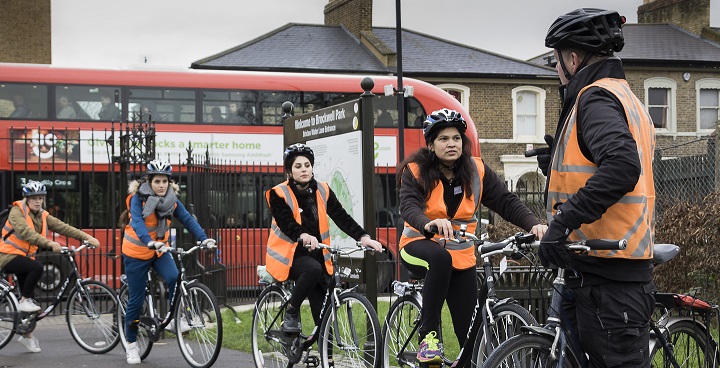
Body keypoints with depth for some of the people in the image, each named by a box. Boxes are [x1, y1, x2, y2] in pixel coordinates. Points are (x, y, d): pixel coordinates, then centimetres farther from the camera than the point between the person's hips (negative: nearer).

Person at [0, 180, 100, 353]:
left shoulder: (43, 216, 4)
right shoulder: (17, 212, -15)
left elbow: (63, 227, -7)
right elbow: (26, 232, -31)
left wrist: (86, 237, -19)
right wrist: (49, 243, -43)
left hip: (24, 256, 7)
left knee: (30, 296, 7)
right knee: (37, 267, -32)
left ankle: (27, 335, 20)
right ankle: (24, 301, -15)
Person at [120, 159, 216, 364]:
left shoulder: (172, 199, -7)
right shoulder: (138, 198, -19)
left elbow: (188, 219, -15)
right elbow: (137, 222, -34)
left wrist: (204, 238, -29)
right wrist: (149, 242, -51)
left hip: (159, 250, 3)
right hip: (137, 252, -3)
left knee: (174, 278, -26)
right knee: (136, 299, 1)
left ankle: (176, 320, -8)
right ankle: (131, 344, 16)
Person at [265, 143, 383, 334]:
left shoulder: (322, 191, 5)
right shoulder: (279, 194, -6)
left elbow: (341, 217, -6)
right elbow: (286, 222, -21)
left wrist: (362, 237, -22)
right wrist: (303, 236, -43)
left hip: (315, 256, 4)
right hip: (289, 255, -4)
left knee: (323, 314, -6)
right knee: (313, 269, -36)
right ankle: (291, 313, -18)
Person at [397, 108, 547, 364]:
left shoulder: (477, 171, -3)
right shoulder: (415, 171, -11)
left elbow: (506, 202, -12)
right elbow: (409, 208, -27)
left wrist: (533, 224, -31)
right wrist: (430, 224, -50)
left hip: (461, 256, 3)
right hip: (420, 247, -3)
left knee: (470, 335, -5)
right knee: (440, 257, -39)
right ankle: (428, 335, -27)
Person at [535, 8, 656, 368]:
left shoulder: (596, 97, -9)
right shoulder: (626, 97, 22)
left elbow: (622, 166, -28)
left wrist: (563, 221, -28)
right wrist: (560, 164, 18)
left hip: (605, 277, -10)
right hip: (629, 270, 10)